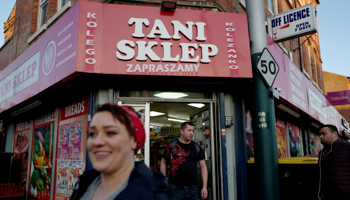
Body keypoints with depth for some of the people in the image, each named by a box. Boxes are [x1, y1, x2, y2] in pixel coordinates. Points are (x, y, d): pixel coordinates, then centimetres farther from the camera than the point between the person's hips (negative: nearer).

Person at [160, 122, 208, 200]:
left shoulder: (197, 147, 7)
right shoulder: (172, 146, -1)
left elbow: (203, 166, 9)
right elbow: (163, 162, 8)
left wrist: (204, 187, 3)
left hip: (193, 188, 3)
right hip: (175, 188, -2)